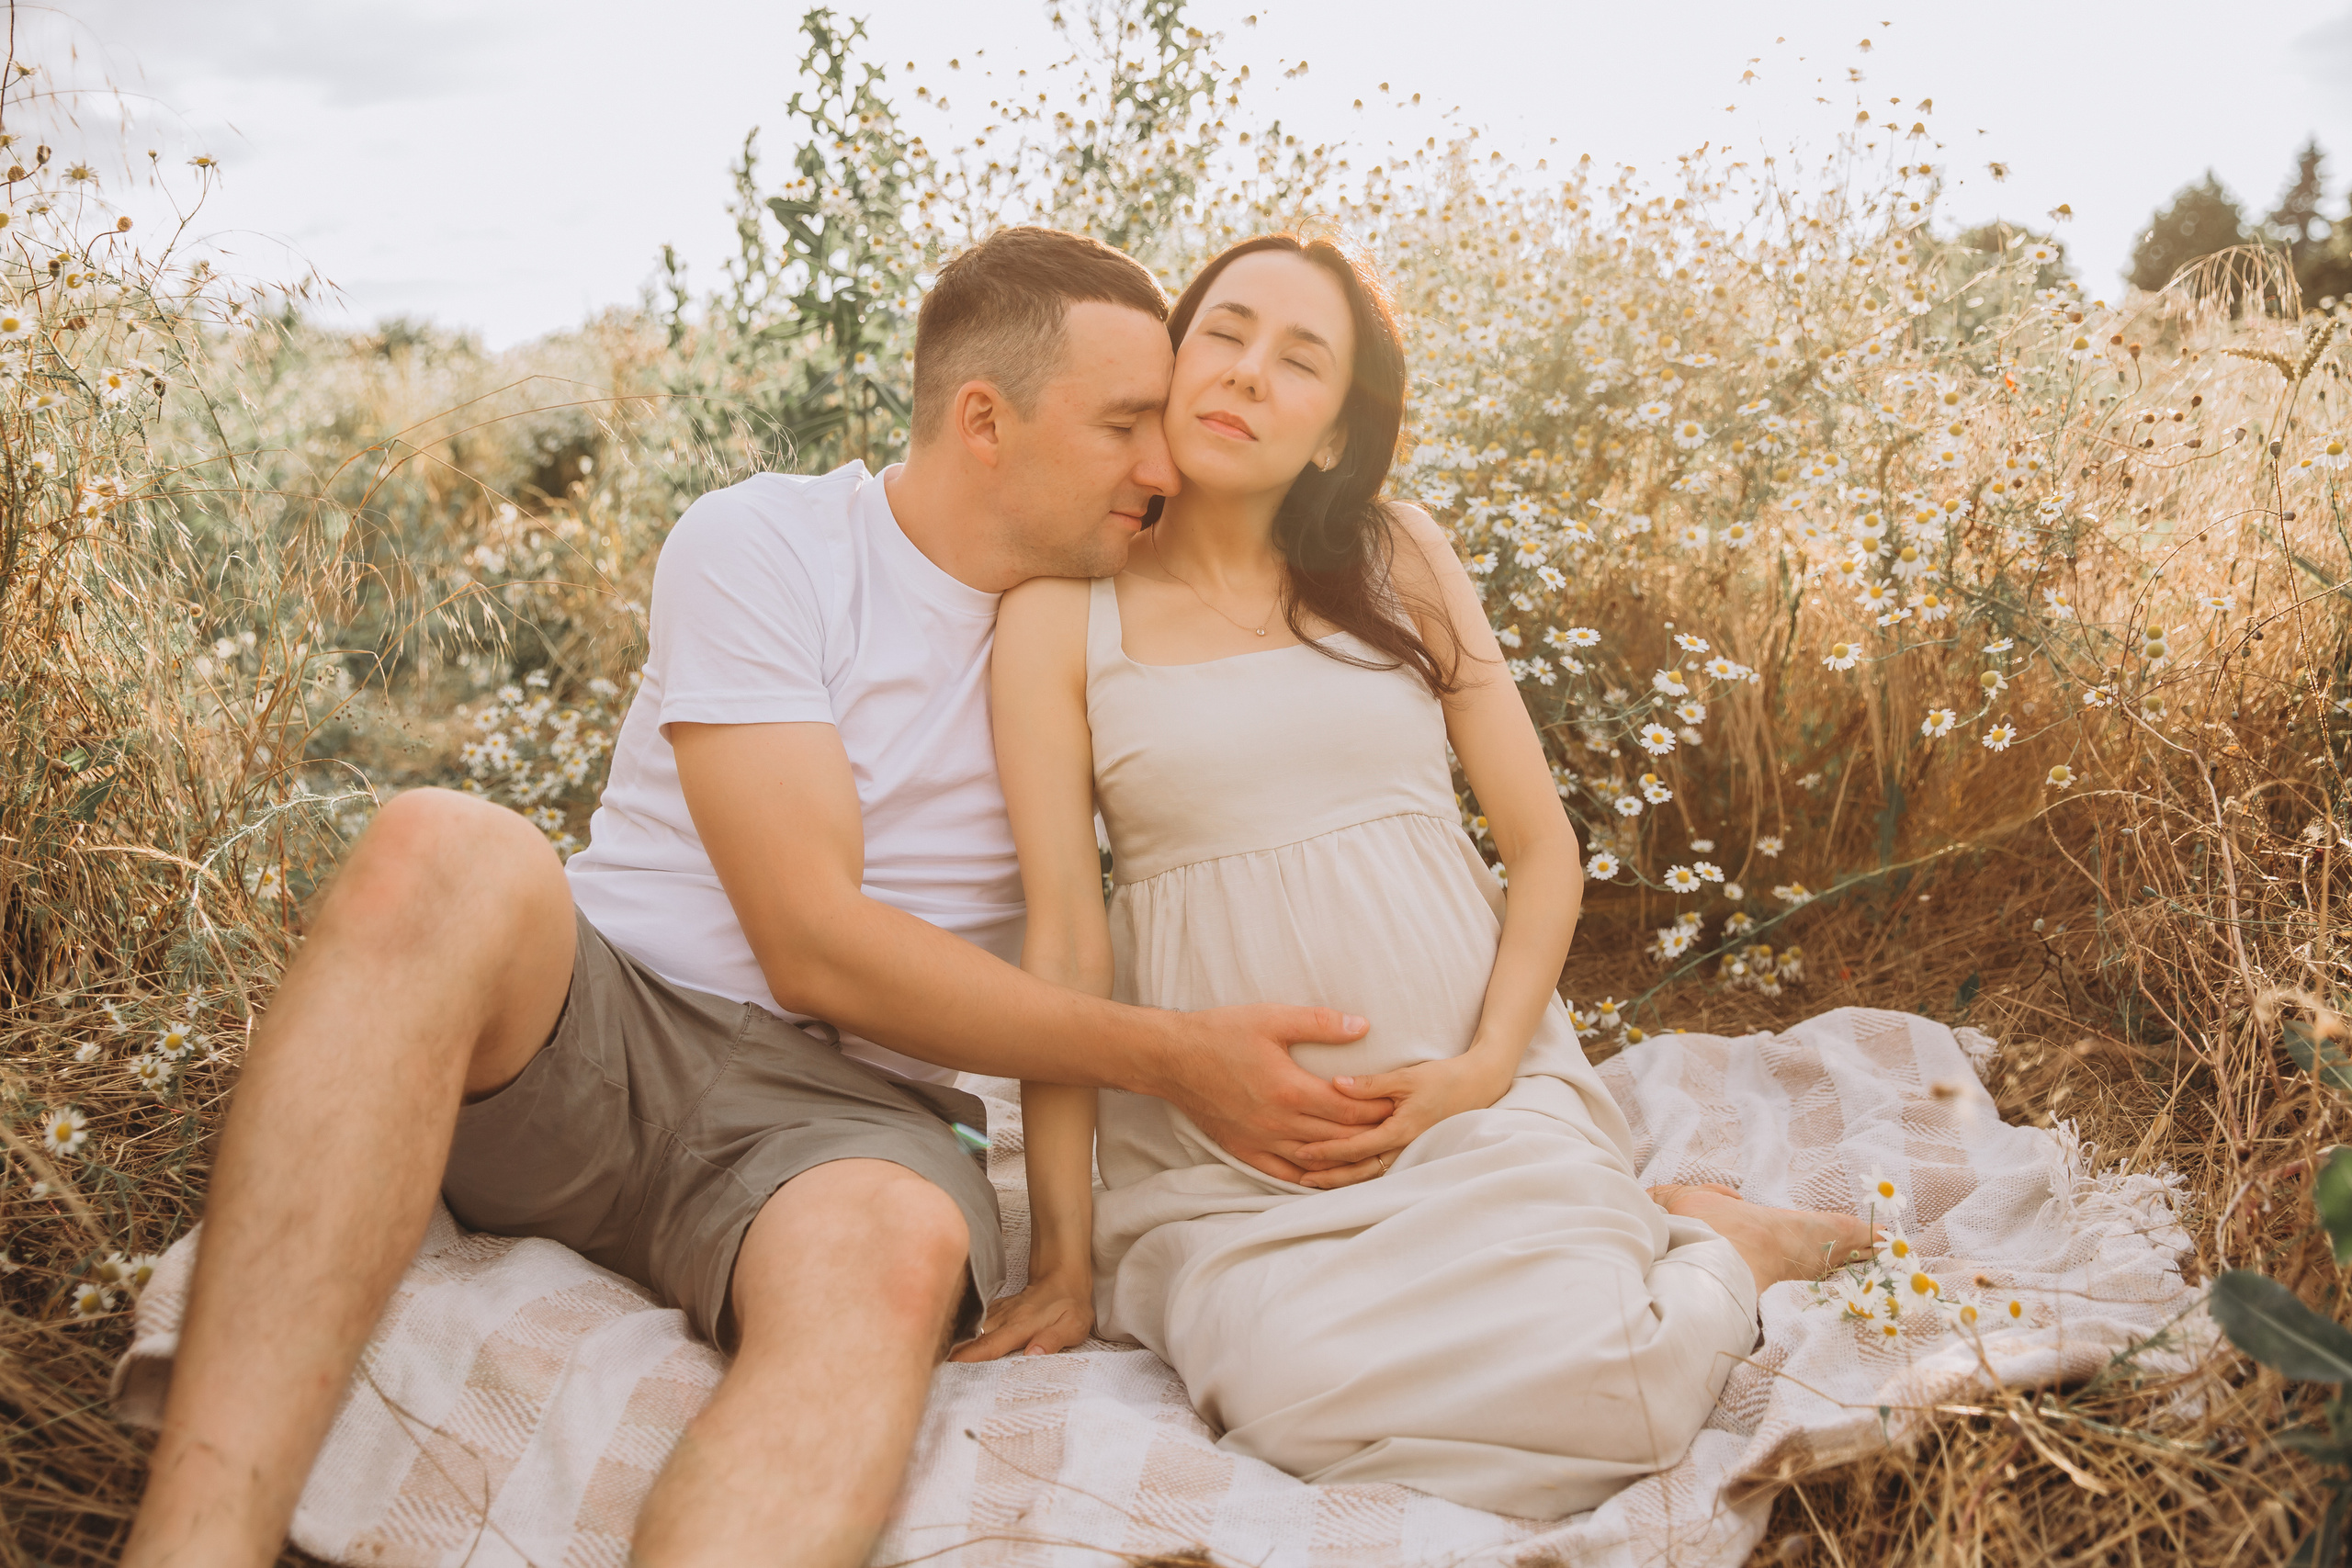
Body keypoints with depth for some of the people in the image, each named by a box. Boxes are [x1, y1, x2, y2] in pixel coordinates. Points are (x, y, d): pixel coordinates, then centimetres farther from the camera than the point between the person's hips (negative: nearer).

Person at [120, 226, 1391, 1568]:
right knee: (445, 853, -34)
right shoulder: (764, 545, -5)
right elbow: (815, 946, -13)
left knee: (893, 1259, -35)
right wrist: (1167, 1057, -15)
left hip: (846, 1106, 2)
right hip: (585, 1037, -2)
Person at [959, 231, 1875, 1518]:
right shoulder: (1063, 612, 1)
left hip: (1468, 1092, 1)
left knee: (1590, 1393, -25)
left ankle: (1717, 1253, 7)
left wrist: (1487, 1066, -8)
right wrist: (1063, 1256, -5)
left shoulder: (1397, 560, 7)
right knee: (1299, 1396, -30)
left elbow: (1544, 845, 8)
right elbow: (1062, 939, -3)